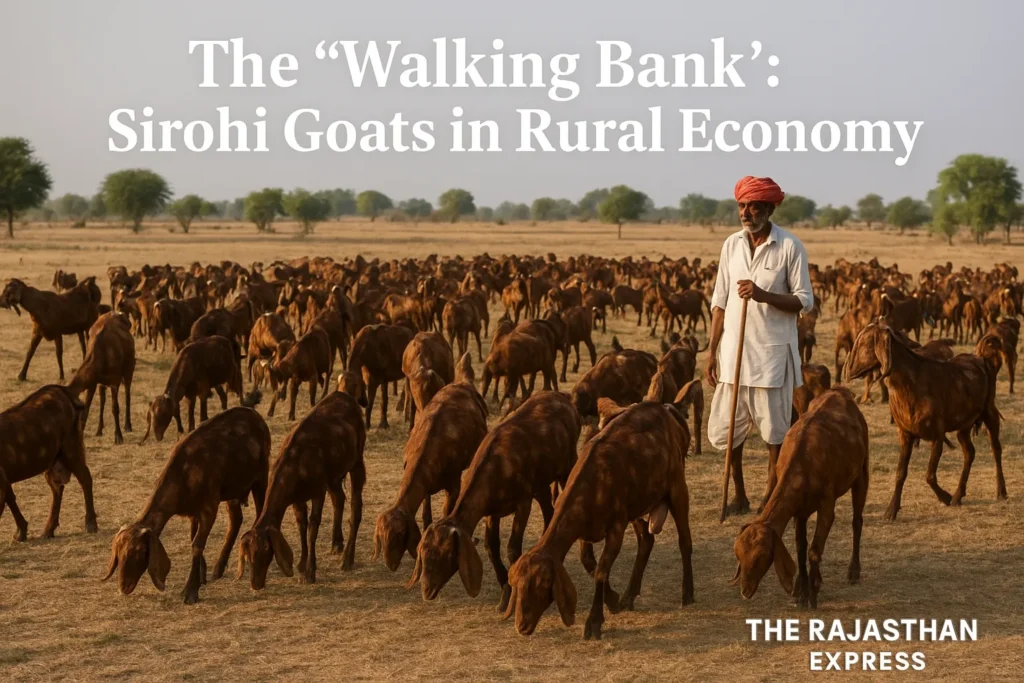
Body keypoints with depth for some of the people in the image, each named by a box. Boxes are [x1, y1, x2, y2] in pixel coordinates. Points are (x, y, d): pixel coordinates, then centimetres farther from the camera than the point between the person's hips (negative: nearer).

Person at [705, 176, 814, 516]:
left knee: (775, 429, 2)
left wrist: (764, 295, -22)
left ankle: (771, 497, 15)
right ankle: (739, 496, 22)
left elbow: (804, 301, -7)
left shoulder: (790, 246, -7)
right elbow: (720, 302, 10)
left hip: (773, 351, -4)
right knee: (725, 428, 7)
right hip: (734, 349, 4)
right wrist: (712, 352, 7)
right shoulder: (732, 244, 6)